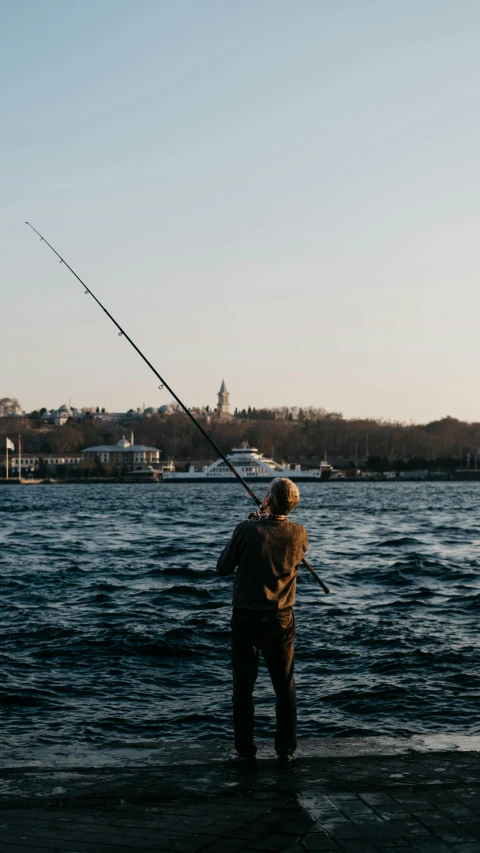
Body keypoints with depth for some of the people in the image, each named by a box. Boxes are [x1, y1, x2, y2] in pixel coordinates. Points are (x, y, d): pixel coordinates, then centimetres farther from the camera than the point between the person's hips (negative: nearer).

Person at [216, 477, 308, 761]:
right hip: (281, 619, 2)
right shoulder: (299, 534, -7)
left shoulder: (248, 530, -16)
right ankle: (286, 748, 15)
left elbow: (223, 567, -4)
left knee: (244, 684, 9)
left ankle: (246, 748, 13)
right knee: (285, 685, 12)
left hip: (246, 617, -2)